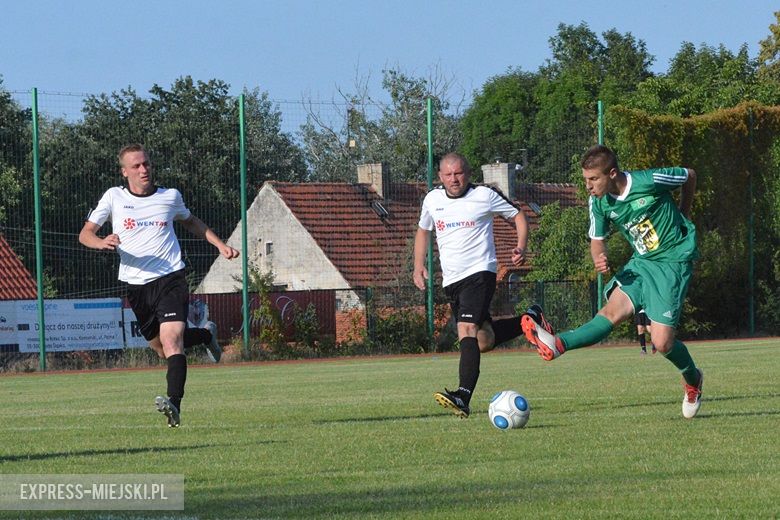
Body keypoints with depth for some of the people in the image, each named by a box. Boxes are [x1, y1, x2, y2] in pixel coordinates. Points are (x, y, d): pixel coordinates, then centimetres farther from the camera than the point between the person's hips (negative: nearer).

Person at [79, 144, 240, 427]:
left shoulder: (170, 197, 7)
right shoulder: (114, 197, 4)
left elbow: (190, 221, 28)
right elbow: (85, 234, 4)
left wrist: (220, 245, 21)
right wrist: (102, 242, -19)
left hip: (170, 278, -2)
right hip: (136, 285, 2)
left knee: (171, 342, -23)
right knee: (161, 348, 12)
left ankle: (174, 404, -35)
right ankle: (207, 335, 41)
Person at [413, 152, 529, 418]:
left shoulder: (485, 196, -4)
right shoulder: (432, 199, 8)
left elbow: (518, 216, 6)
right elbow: (423, 231, 25)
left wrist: (521, 248, -10)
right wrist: (419, 265, 12)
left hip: (479, 272, -7)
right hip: (451, 280, 7)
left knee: (467, 330, -25)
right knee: (483, 341, 13)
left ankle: (463, 397, -37)